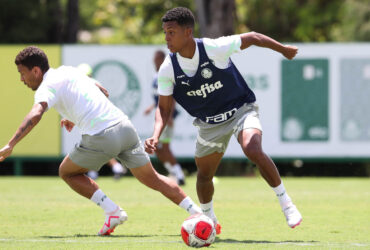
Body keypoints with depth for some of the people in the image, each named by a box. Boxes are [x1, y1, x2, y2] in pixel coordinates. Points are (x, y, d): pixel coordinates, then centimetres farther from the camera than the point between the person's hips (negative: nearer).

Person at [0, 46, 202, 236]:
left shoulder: (47, 86, -3)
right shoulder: (68, 71, 21)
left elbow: (35, 114, -23)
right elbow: (102, 91, 34)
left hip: (101, 138, -7)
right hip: (125, 125, 7)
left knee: (67, 172, 15)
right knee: (153, 179, 13)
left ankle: (113, 211, 3)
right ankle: (199, 213, 3)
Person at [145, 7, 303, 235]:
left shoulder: (214, 48, -26)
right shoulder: (168, 69, -15)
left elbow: (252, 38, -10)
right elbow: (164, 108, -4)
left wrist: (284, 49, 5)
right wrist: (156, 136, -22)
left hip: (240, 109, -4)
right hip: (209, 123, 4)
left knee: (253, 150, -31)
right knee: (204, 175, 10)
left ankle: (286, 204, -17)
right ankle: (209, 220, 39)